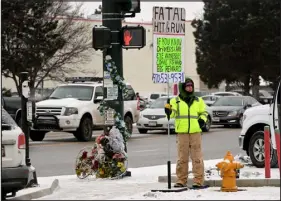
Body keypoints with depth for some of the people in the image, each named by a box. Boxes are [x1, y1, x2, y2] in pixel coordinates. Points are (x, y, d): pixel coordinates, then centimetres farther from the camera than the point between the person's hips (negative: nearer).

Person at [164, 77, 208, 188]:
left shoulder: (198, 101, 15)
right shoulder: (176, 101, 8)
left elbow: (204, 112, 22)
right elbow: (173, 113, -1)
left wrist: (202, 120, 2)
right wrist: (169, 111, -24)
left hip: (195, 132, 1)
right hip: (182, 132, -1)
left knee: (197, 157, -3)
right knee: (182, 158, 2)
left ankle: (198, 181, -1)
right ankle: (181, 180, 8)